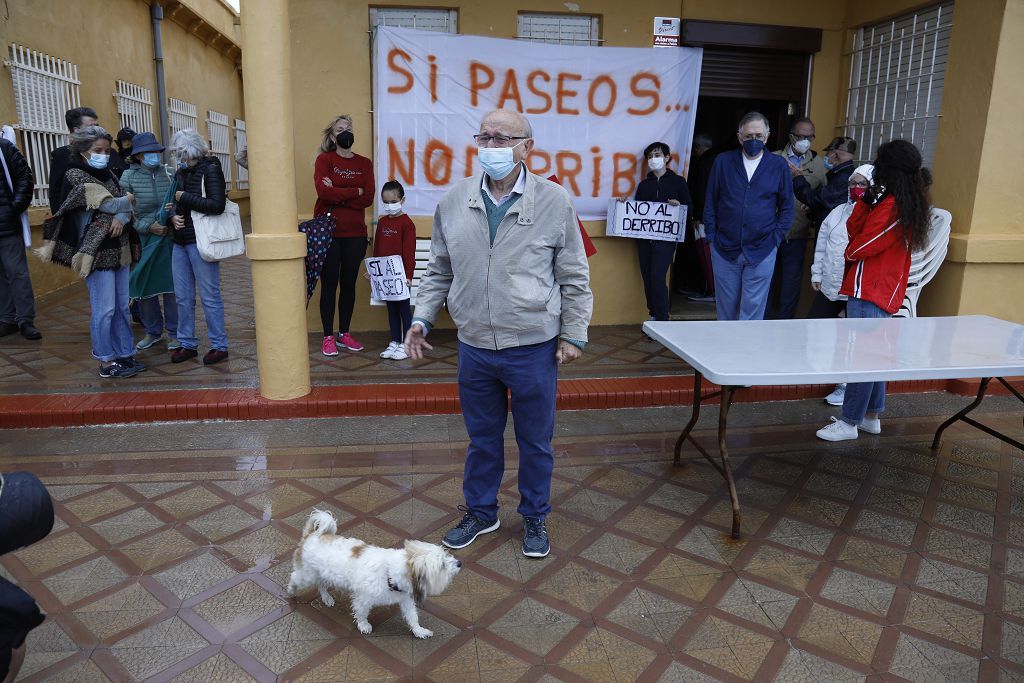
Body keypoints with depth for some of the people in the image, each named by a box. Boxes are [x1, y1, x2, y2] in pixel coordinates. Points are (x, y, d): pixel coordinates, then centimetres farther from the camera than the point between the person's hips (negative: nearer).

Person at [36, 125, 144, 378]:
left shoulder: (106, 173, 13)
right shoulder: (75, 175, -7)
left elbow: (126, 204, 6)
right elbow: (108, 204, -16)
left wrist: (122, 217, -15)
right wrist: (127, 200, 3)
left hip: (118, 249, 7)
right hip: (97, 251, -7)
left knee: (121, 306, 11)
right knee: (104, 308, -4)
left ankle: (124, 354, 20)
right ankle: (106, 362, 5)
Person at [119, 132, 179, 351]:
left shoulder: (169, 173, 2)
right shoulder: (129, 177, -2)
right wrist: (148, 226, -13)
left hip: (168, 237, 0)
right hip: (142, 240, 0)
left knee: (170, 284, 1)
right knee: (144, 286, 7)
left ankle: (174, 333, 13)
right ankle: (152, 331, 22)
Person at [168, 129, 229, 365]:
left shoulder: (210, 170, -8)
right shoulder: (181, 172, 12)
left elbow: (217, 205, -20)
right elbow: (173, 202, 20)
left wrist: (185, 197, -14)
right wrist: (173, 216, -1)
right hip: (180, 241, 7)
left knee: (210, 296, 0)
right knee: (183, 297, 11)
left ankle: (219, 346, 11)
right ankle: (187, 344, 23)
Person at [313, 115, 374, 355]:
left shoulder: (364, 163, 9)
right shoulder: (324, 159, 1)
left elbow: (368, 198, -4)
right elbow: (323, 191, -16)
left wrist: (338, 195, -11)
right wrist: (355, 192, -10)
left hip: (355, 234, 3)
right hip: (328, 233, -3)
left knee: (349, 284, 10)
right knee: (329, 284, 2)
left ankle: (345, 333, 22)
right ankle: (328, 337, 11)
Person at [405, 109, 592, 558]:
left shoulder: (554, 201, -6)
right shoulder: (454, 202, 1)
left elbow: (574, 277, -1)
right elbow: (438, 271, 11)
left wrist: (574, 334, -3)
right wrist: (421, 319, 2)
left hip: (534, 348, -2)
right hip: (474, 347, 3)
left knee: (535, 441, 13)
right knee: (482, 438, 18)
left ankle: (535, 518, 35)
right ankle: (480, 512, 39)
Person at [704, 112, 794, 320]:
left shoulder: (779, 166, 3)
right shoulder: (723, 162, 3)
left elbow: (786, 208, 8)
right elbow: (710, 203, 7)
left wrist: (775, 239, -1)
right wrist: (711, 237, 0)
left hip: (762, 251, -1)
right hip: (724, 249, 1)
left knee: (753, 309, 0)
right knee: (726, 308, 10)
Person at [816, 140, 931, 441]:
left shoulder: (891, 206, -17)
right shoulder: (910, 204, 14)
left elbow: (860, 247, -15)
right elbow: (853, 229, 8)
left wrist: (849, 253, 6)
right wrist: (866, 200, -4)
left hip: (869, 292, -10)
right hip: (885, 292, 10)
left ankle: (849, 423, 0)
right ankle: (871, 416, 25)